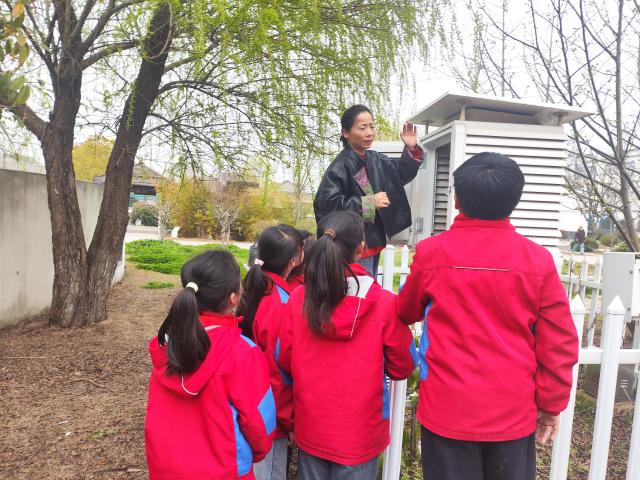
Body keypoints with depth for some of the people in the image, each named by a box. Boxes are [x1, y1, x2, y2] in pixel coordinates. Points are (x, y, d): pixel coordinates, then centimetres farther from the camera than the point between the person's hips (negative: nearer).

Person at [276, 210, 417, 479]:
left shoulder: (298, 299, -13)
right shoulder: (384, 303, -19)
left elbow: (285, 360, -1)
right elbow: (403, 367, -7)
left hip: (309, 430, 2)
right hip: (359, 435, -2)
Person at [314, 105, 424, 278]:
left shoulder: (376, 159, 7)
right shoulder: (340, 167, -19)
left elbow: (401, 174, 21)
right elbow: (326, 203, -27)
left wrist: (411, 150, 3)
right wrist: (368, 203, -25)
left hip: (374, 241, 8)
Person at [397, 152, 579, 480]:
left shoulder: (431, 252, -10)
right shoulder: (539, 260, -9)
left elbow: (406, 313, 8)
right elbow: (558, 343, -4)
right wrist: (551, 403, 9)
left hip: (448, 410, -1)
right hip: (514, 413, 1)